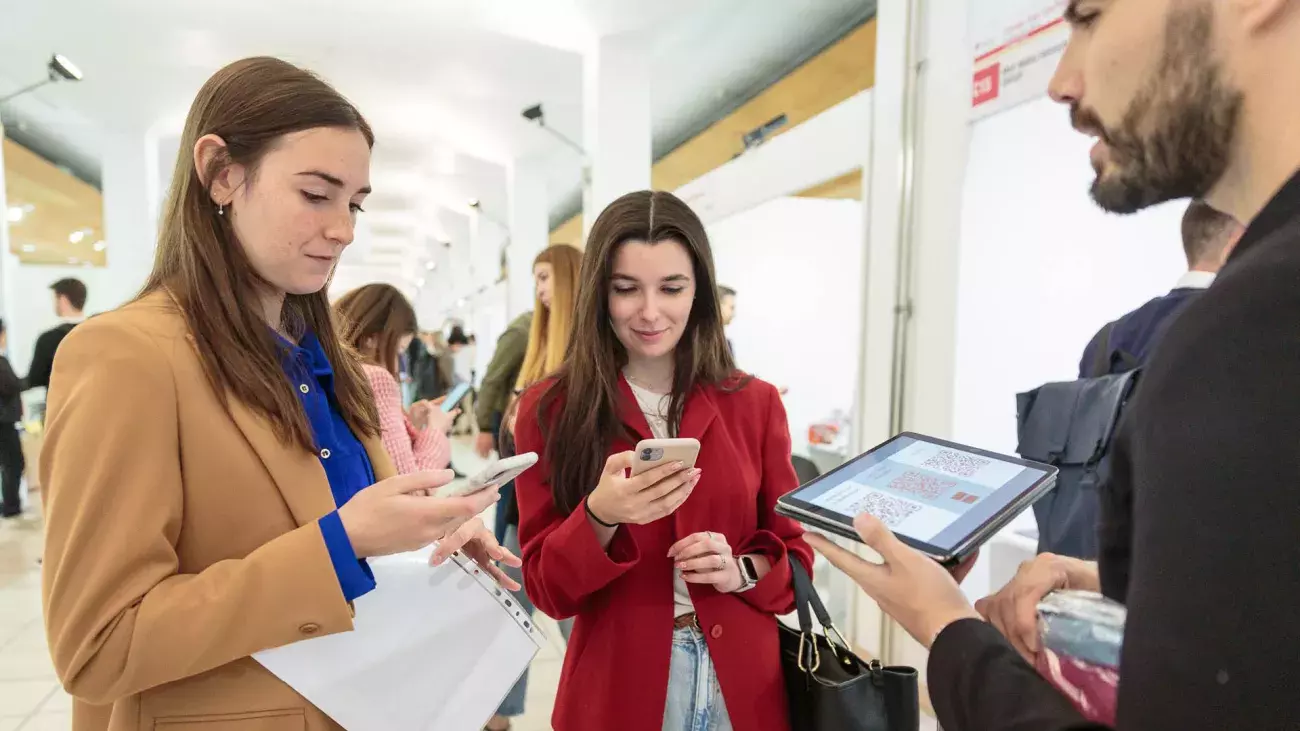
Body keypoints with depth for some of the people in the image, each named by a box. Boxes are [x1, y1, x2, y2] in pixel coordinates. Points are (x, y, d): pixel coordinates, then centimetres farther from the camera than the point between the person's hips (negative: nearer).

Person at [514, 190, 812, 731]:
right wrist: (600, 517, -26)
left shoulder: (755, 404, -3)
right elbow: (547, 588, -8)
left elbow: (794, 551, 4)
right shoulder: (550, 410, -8)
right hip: (617, 687, -1)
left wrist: (743, 570, -16)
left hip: (744, 683, 2)